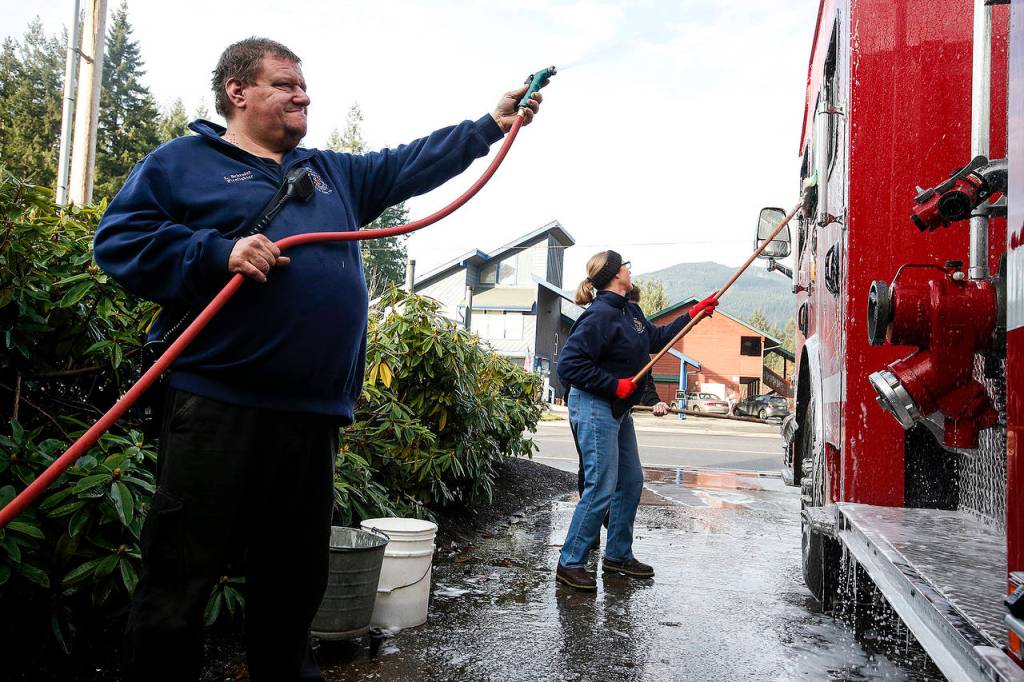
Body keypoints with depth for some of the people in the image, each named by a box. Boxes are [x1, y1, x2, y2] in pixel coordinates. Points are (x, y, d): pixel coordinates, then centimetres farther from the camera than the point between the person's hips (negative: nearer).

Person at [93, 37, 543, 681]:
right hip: (218, 406, -5)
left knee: (296, 580, 15)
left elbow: (412, 163, 24)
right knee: (181, 576, 1)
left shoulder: (334, 172, 24)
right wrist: (218, 252, -15)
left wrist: (491, 125, 19)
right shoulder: (183, 161, 8)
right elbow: (120, 238, -2)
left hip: (314, 414, 5)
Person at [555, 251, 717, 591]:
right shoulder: (600, 315, -20)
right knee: (602, 488, -10)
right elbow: (569, 364, -23)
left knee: (631, 482, 15)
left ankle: (618, 555, 29)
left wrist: (692, 314, 26)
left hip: (618, 410, 10)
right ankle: (570, 563, 1)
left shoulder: (630, 311, 11)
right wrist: (615, 384, -21)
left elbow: (656, 339, 28)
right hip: (595, 407, -10)